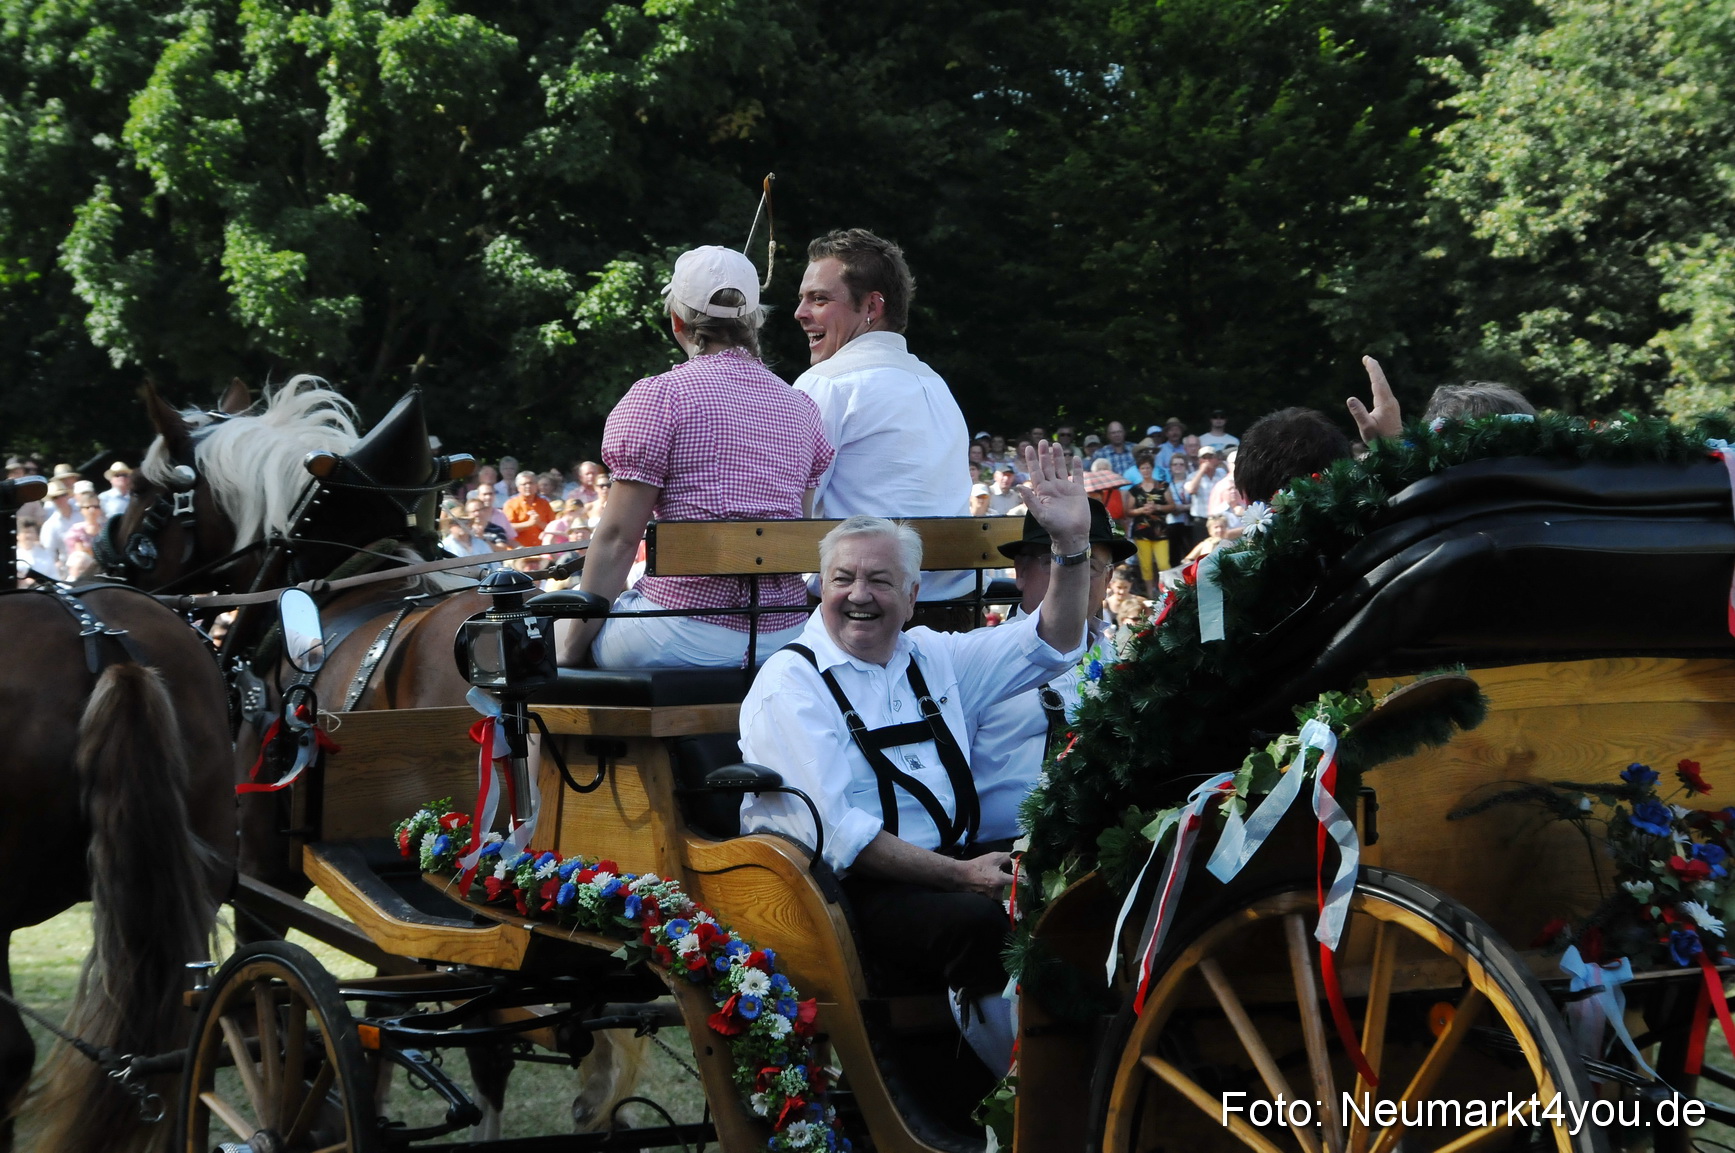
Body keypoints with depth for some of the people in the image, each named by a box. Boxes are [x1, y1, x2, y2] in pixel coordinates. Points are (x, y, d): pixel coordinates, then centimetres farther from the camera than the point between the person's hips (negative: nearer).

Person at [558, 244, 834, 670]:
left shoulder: (658, 396, -6)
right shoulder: (802, 407, 11)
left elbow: (618, 537, -8)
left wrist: (571, 646, -1)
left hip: (688, 636, -6)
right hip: (785, 634, 6)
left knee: (561, 627, 20)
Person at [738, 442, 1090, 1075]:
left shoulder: (930, 657, 17)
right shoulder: (792, 683, -3)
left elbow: (1052, 643, 24)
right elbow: (835, 833, -14)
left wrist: (1072, 542, 8)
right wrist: (958, 875, -21)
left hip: (953, 861, 7)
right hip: (846, 888, -7)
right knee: (981, 920, -34)